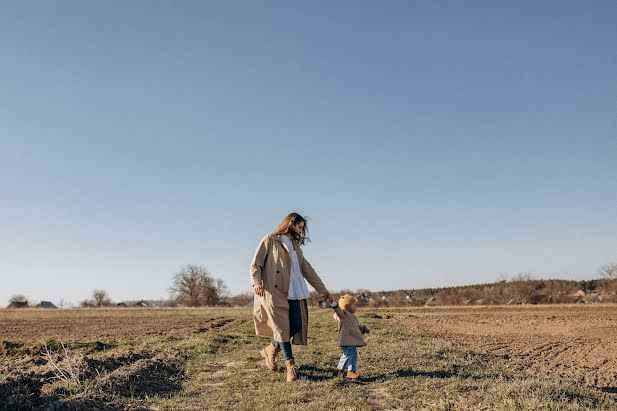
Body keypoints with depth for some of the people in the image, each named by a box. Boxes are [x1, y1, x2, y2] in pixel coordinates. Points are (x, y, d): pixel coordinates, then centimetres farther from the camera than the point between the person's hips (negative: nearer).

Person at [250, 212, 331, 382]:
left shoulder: (295, 246, 25)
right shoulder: (270, 240, 5)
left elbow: (307, 269, 26)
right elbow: (255, 263, 0)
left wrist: (322, 289, 25)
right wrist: (256, 282, -17)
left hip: (295, 292, 7)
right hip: (275, 291, -6)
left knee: (297, 326, -2)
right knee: (282, 327, -8)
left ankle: (270, 350, 19)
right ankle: (290, 365, 0)